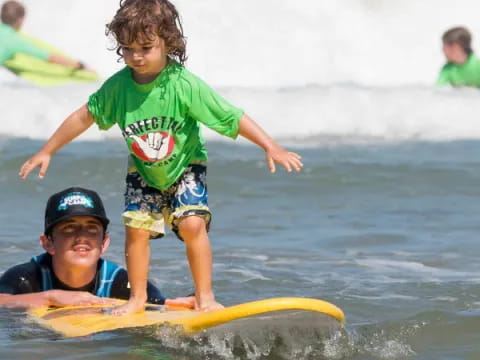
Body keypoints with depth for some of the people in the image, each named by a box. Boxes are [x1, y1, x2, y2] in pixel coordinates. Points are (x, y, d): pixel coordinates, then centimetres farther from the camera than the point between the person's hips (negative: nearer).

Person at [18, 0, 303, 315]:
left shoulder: (185, 85, -28)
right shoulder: (117, 86, -17)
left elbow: (234, 118, -27)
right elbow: (85, 116, -1)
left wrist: (271, 147, -34)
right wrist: (47, 152, 6)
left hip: (185, 167, -3)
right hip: (143, 172, 3)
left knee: (192, 224, -18)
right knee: (136, 228, -4)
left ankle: (205, 296, -5)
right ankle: (137, 298, 13)